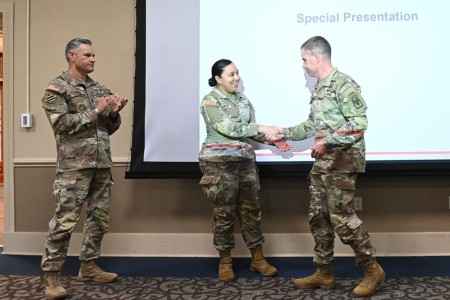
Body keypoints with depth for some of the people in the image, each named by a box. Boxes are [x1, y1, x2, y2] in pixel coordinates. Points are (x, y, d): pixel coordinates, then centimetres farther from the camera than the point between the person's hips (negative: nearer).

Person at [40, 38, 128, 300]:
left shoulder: (99, 89, 16)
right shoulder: (57, 88, -1)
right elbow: (61, 124, -14)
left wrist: (114, 113, -3)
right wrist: (95, 111, -13)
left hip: (102, 164, 6)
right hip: (74, 166, -6)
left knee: (100, 218, 10)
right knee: (65, 221, -6)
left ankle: (89, 267, 24)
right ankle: (51, 275, 6)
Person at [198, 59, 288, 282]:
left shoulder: (243, 100, 14)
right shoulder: (210, 101, -6)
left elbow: (251, 130, 13)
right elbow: (228, 128, -17)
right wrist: (263, 128, -17)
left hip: (245, 160, 6)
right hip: (219, 162, -5)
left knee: (251, 210, 8)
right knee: (224, 212, 2)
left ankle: (257, 259, 20)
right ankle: (225, 262, 17)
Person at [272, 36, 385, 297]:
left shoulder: (343, 83, -11)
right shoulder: (318, 88, 16)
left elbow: (359, 123, -18)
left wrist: (328, 141, -22)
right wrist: (284, 132, 20)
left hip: (342, 161, -9)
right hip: (322, 162, 9)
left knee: (341, 218, -7)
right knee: (319, 217, 10)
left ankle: (372, 269, 10)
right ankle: (324, 273, 20)